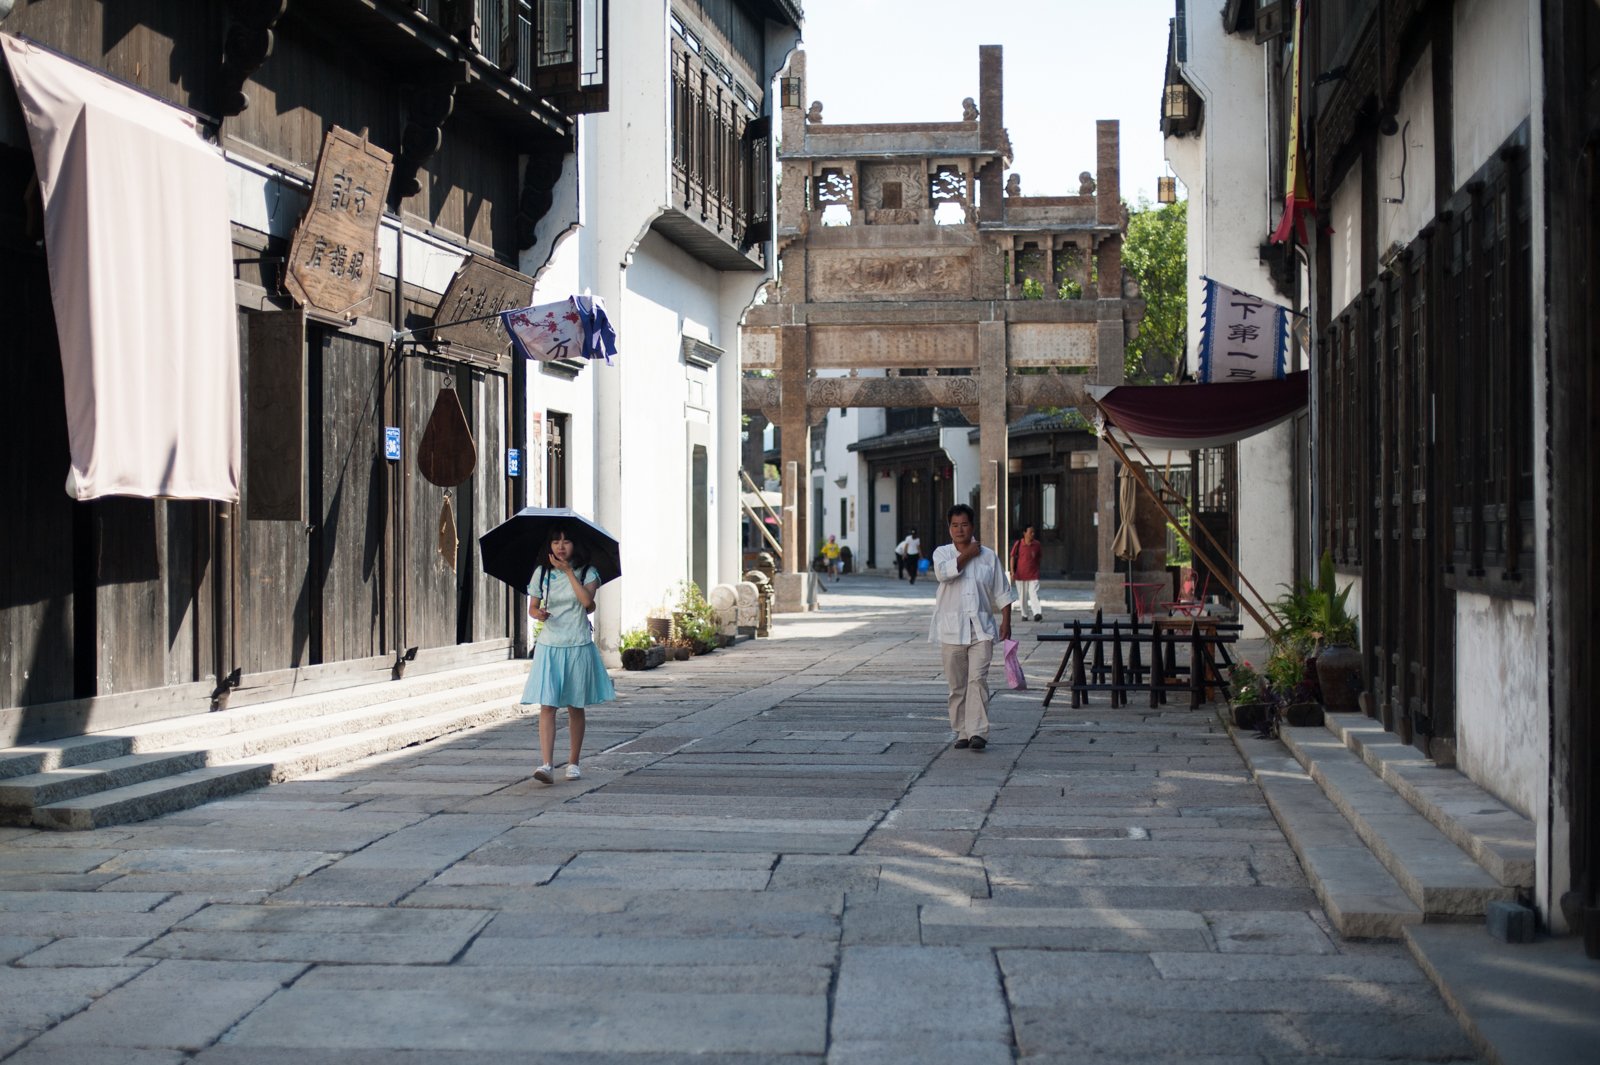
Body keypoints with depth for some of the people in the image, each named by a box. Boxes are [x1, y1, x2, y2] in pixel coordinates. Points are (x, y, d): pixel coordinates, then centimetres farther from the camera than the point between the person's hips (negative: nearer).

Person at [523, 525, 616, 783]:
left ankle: (573, 763, 20)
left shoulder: (587, 572, 1)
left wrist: (568, 570, -15)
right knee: (547, 706, -11)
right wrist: (539, 614, -13)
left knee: (575, 707, 8)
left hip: (578, 646, 0)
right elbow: (532, 608, 10)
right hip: (549, 646, 0)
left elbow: (587, 601, -17)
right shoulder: (541, 573, 6)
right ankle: (546, 765, -18)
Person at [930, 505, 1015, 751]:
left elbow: (1001, 592, 12)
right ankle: (962, 732, 14)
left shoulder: (989, 557, 9)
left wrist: (1006, 620, 3)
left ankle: (978, 732, -15)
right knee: (957, 684, 5)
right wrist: (968, 554, -8)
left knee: (978, 679, -12)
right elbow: (944, 572, -18)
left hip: (981, 629, 0)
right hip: (951, 629, 0)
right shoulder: (942, 553, 6)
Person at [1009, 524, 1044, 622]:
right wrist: (1012, 571, -6)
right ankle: (1024, 614, 22)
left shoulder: (1037, 544, 2)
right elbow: (1013, 557, 0)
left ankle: (1037, 613, -24)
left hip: (1033, 575, 0)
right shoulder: (1018, 544, -4)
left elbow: (1040, 557, 14)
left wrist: (1037, 569, 13)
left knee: (1034, 594, -14)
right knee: (1022, 596, 9)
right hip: (1020, 575, 0)